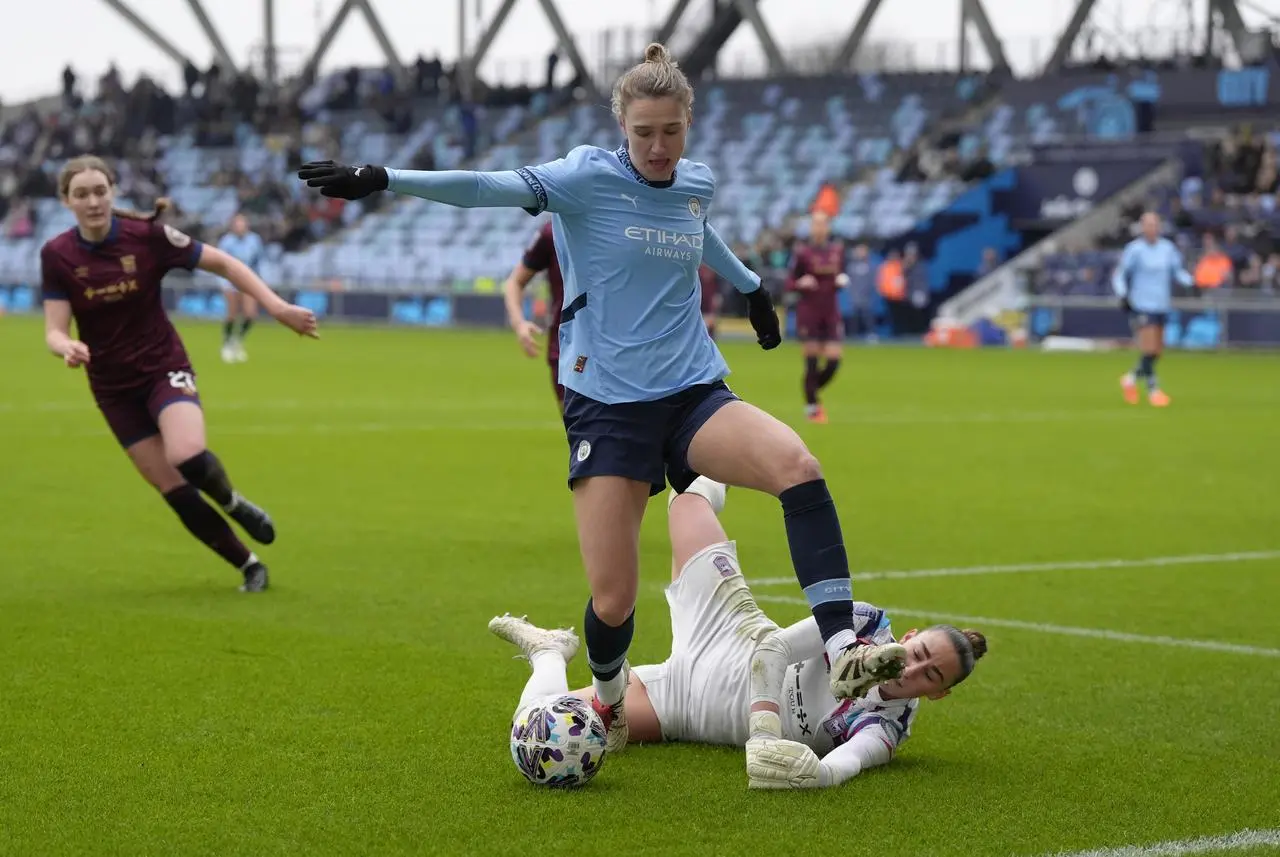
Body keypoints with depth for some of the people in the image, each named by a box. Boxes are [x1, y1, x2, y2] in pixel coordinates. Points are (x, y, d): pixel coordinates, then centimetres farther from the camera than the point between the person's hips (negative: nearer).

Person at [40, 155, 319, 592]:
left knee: (187, 457, -30)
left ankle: (234, 503, 4)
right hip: (113, 387, 2)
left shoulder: (147, 235, -14)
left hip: (164, 367, -2)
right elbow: (55, 330, -10)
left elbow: (222, 263, -6)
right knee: (173, 490, -2)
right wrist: (67, 347, -34)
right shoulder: (56, 255, -9)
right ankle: (250, 565, 15)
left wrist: (277, 306, -14)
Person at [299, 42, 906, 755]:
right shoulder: (591, 177, -7)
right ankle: (609, 703, 26)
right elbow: (493, 187, -19)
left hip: (694, 394, 4)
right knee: (613, 601, -9)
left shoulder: (699, 184, 9)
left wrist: (750, 286, 49)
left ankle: (844, 653, -27)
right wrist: (385, 180, -32)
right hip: (607, 403, -4)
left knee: (797, 465, -27)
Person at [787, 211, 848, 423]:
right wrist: (801, 283, -23)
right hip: (808, 311, -4)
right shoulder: (802, 251, -6)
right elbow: (789, 284, -3)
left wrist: (842, 280, -3)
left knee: (834, 361, -3)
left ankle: (812, 394, 23)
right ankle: (811, 407, 8)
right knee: (812, 361, -5)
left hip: (831, 311, 4)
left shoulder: (838, 249, 6)